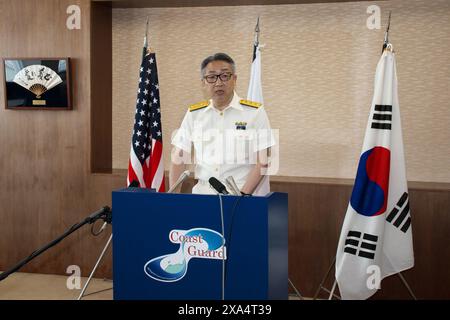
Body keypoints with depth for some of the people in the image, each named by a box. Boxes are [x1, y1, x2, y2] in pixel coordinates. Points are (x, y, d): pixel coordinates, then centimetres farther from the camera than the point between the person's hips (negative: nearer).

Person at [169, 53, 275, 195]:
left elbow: (263, 161, -3)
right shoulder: (194, 113, 10)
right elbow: (178, 157, 11)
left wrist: (243, 195, -12)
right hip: (204, 194, 3)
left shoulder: (255, 112, 0)